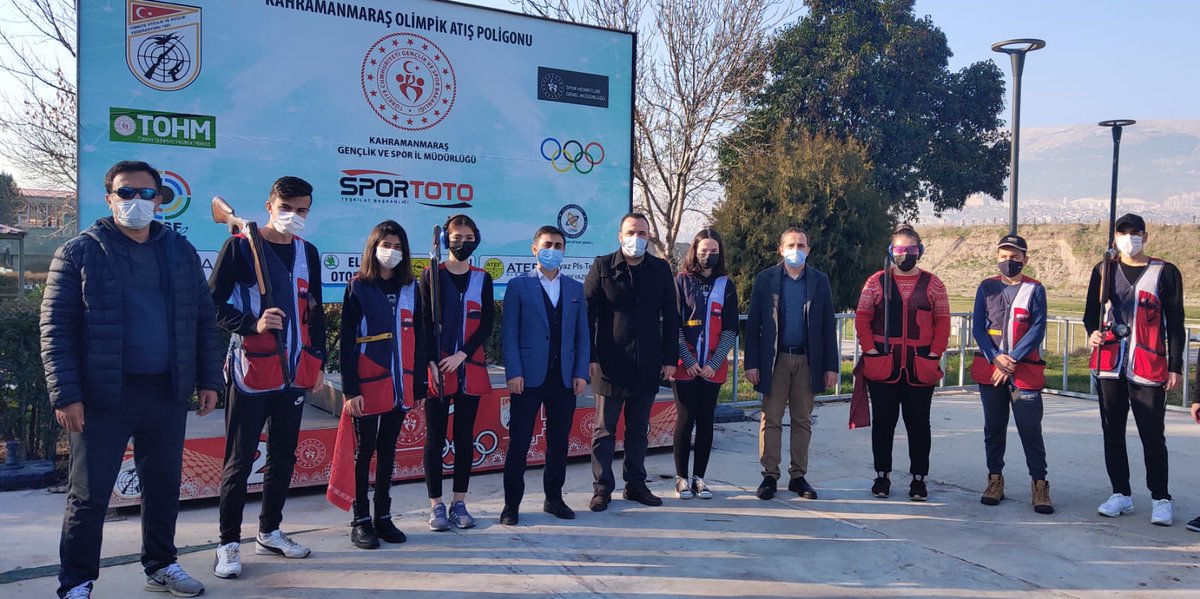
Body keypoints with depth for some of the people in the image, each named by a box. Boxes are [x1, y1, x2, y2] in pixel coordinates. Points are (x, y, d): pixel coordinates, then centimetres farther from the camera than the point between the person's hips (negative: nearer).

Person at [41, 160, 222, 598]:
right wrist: (66, 395, -12)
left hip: (167, 393, 4)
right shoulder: (80, 253, -1)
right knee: (89, 495, 5)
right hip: (103, 396, -3)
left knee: (164, 488, 14)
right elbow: (56, 329, -5)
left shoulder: (180, 251, 9)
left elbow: (203, 319, 11)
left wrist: (209, 379, 6)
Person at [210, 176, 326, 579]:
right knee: (240, 459, 0)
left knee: (284, 455, 12)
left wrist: (318, 360, 13)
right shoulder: (239, 246, -4)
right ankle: (229, 544, 11)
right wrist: (252, 324, -21)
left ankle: (269, 533, 26)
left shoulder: (308, 253, 11)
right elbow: (213, 303, -6)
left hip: (295, 372, 6)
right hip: (251, 372, -5)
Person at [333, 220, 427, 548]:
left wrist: (419, 383, 5)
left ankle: (383, 517, 22)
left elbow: (418, 337, 9)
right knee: (364, 451, 4)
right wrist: (350, 390, -13)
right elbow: (347, 341, -8)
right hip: (368, 386, -4)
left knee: (388, 451, 12)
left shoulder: (410, 287, 8)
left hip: (399, 385, 4)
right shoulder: (358, 287, -4)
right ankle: (361, 521, 15)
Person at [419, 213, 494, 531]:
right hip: (437, 368, -2)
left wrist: (461, 355, -10)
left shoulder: (482, 278, 8)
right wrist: (432, 363, -11)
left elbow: (487, 324, 2)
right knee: (435, 438, 1)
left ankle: (459, 503, 17)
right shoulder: (431, 275, 3)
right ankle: (436, 505, 11)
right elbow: (424, 323, -2)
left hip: (470, 367, 2)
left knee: (465, 437, 7)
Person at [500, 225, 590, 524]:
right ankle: (512, 503, 11)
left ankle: (554, 498, 23)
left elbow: (582, 334, 11)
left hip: (565, 377, 4)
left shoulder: (575, 288, 13)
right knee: (519, 443, 1)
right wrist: (514, 373, -11)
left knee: (559, 441, 10)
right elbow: (509, 333, -3)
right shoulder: (519, 286, 2)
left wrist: (581, 373, 2)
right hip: (529, 376, -3)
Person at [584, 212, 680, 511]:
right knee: (605, 429, 5)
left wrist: (670, 358, 3)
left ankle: (636, 484, 24)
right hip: (610, 364, -3)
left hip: (647, 366, 3)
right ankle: (602, 488, 14)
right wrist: (589, 357, -9)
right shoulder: (602, 266, -1)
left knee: (639, 429, 13)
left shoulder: (660, 269, 7)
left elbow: (670, 317, 8)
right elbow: (586, 314, -3)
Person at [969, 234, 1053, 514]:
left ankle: (1039, 484, 5)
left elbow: (1038, 330, -6)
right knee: (993, 426, 10)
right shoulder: (987, 287, 7)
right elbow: (978, 327, 2)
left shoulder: (1034, 289, 1)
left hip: (1025, 371, -2)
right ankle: (995, 480, 20)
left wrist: (1012, 360, -14)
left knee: (1030, 428, -4)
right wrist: (996, 357, -12)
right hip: (989, 369, 2)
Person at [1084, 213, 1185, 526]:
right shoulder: (1103, 271, 9)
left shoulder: (1165, 272, 1)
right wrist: (1092, 332, -8)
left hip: (1149, 368, -3)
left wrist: (1176, 367, -2)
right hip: (1109, 365, 3)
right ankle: (1121, 494, 21)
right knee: (1112, 432, 9)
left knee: (1152, 435, 1)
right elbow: (1091, 311, 15)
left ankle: (1160, 499, 15)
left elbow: (1175, 323, 1)